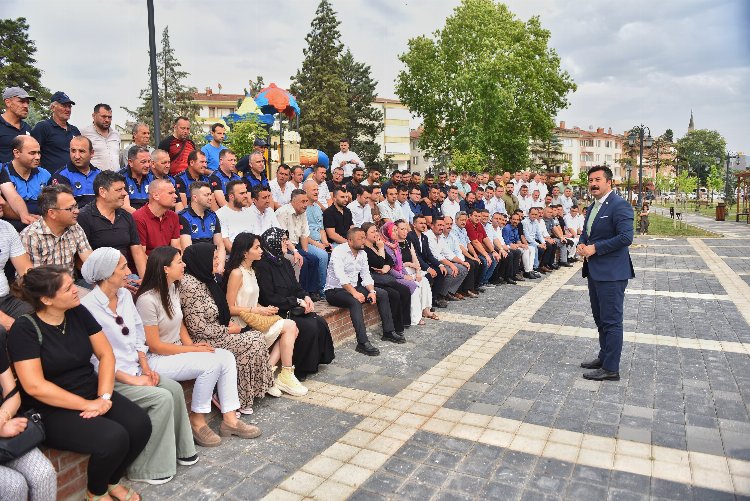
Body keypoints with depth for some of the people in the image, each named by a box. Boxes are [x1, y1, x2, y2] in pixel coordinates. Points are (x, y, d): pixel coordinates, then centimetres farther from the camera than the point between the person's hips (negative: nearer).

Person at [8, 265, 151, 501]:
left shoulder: (79, 313, 2)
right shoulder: (25, 329, -13)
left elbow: (106, 354, 2)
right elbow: (34, 386, -20)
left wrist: (104, 397, -12)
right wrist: (87, 404, -20)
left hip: (92, 393, 5)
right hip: (52, 410, -5)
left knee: (140, 424, -18)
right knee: (113, 438, -27)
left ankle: (113, 481, 10)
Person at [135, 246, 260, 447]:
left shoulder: (172, 288, 4)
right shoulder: (147, 300, -22)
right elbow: (154, 346, -20)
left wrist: (191, 344, -3)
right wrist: (193, 350, -16)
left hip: (177, 351, 8)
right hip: (156, 360, -8)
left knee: (227, 357, -9)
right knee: (212, 363, -25)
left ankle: (230, 419, -6)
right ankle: (197, 421, -6)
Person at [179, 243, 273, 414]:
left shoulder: (206, 279, 9)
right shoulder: (190, 285, -21)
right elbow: (198, 328, -23)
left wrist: (230, 323, 1)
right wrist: (228, 330, -13)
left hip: (218, 332, 9)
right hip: (204, 341, -9)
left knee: (257, 337, -3)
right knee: (252, 344, -14)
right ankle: (240, 400, 1)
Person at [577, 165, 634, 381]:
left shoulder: (619, 206, -14)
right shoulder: (592, 207, 15)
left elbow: (626, 237, -23)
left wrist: (594, 248, -19)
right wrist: (581, 245, 1)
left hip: (611, 273, -9)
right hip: (594, 271, 10)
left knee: (611, 321, -2)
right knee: (601, 320, 19)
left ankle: (611, 368, 6)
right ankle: (604, 357, 33)